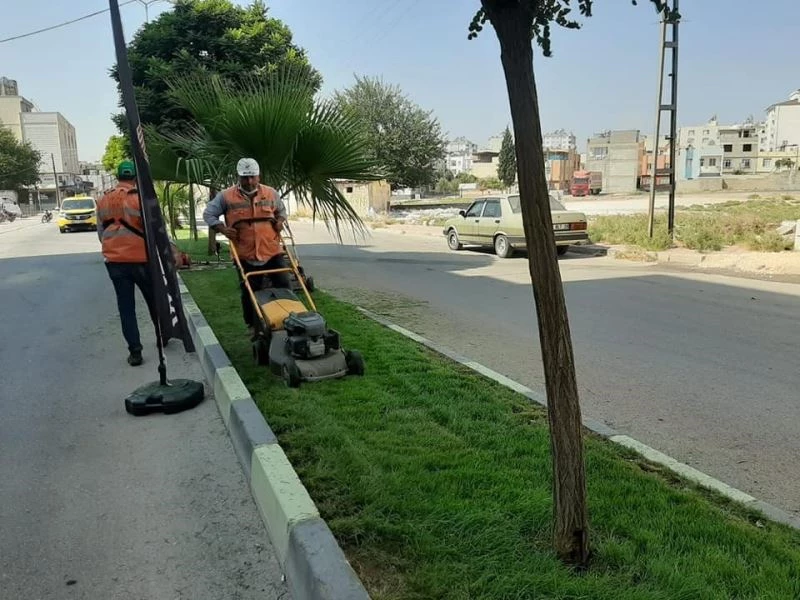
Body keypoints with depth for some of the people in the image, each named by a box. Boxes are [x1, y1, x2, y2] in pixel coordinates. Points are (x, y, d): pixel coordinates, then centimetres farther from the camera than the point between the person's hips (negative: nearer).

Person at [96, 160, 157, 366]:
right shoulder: (140, 198, -11)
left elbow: (101, 232, 13)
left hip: (114, 261, 4)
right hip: (141, 259, -3)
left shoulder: (103, 200, 6)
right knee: (154, 300, 16)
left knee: (126, 306, 7)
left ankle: (134, 351, 4)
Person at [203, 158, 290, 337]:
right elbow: (208, 214, 4)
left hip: (272, 251, 1)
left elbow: (281, 210, 21)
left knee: (283, 286, 3)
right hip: (246, 255, -1)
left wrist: (280, 221, 0)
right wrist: (222, 229, -11)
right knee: (250, 293, 8)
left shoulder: (270, 193, 3)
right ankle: (253, 326, 23)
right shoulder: (226, 196, -4)